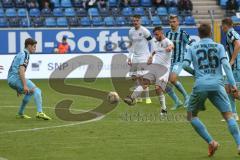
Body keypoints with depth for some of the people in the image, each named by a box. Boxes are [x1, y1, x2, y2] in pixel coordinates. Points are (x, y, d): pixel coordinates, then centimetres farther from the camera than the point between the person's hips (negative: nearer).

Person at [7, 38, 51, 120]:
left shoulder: (20, 54, 25)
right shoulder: (25, 54, -7)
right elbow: (21, 70, -20)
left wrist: (19, 89, 37)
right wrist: (24, 85, -27)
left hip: (10, 80, 10)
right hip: (16, 78, -10)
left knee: (30, 91, 28)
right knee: (36, 90, -17)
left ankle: (20, 113, 28)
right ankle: (40, 112, -33)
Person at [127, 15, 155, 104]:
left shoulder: (144, 31, -10)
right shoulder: (131, 32, 7)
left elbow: (152, 42, -5)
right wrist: (129, 57, 12)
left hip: (143, 57, -6)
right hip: (135, 58, 6)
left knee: (140, 76, -16)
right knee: (133, 77, 4)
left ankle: (147, 98, -9)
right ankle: (138, 97, 19)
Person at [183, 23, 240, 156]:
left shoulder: (192, 48, 13)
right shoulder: (219, 47, 11)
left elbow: (185, 65, 1)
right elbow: (225, 64, -2)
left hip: (200, 86, 0)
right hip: (217, 85, 0)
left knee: (191, 116, 15)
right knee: (228, 115, 0)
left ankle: (211, 142, 1)